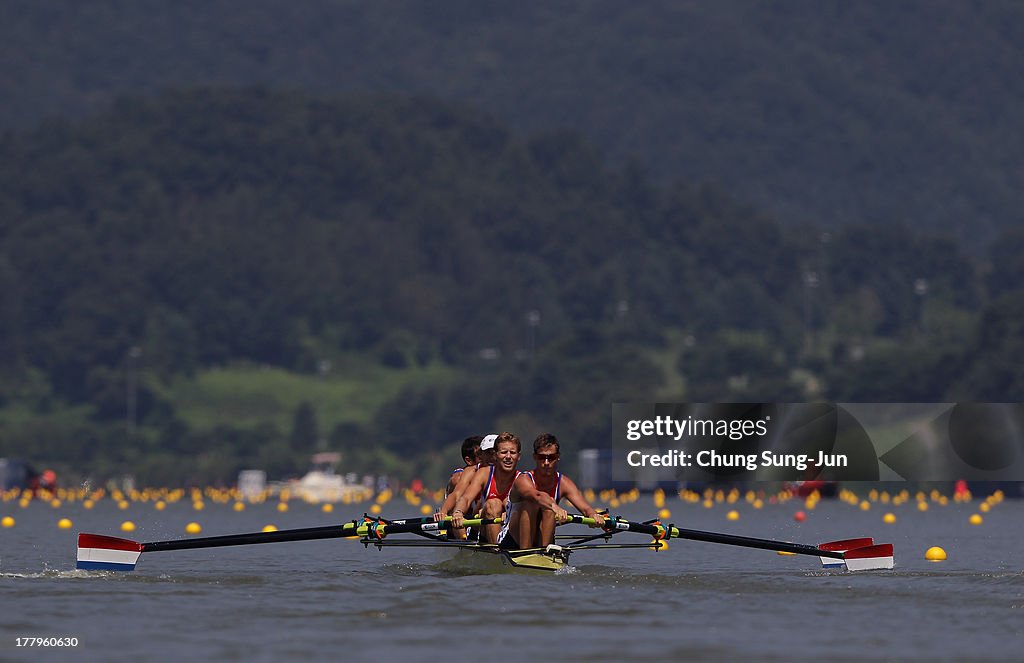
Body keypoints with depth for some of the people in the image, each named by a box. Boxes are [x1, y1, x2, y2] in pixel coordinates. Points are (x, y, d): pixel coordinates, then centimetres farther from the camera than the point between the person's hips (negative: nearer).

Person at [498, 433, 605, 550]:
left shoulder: (563, 483, -5)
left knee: (549, 508, -24)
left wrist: (593, 515, -46)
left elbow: (585, 508, -21)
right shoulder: (523, 480, -19)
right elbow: (537, 496, -43)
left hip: (541, 539, 3)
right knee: (530, 502, -29)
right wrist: (556, 508, -65)